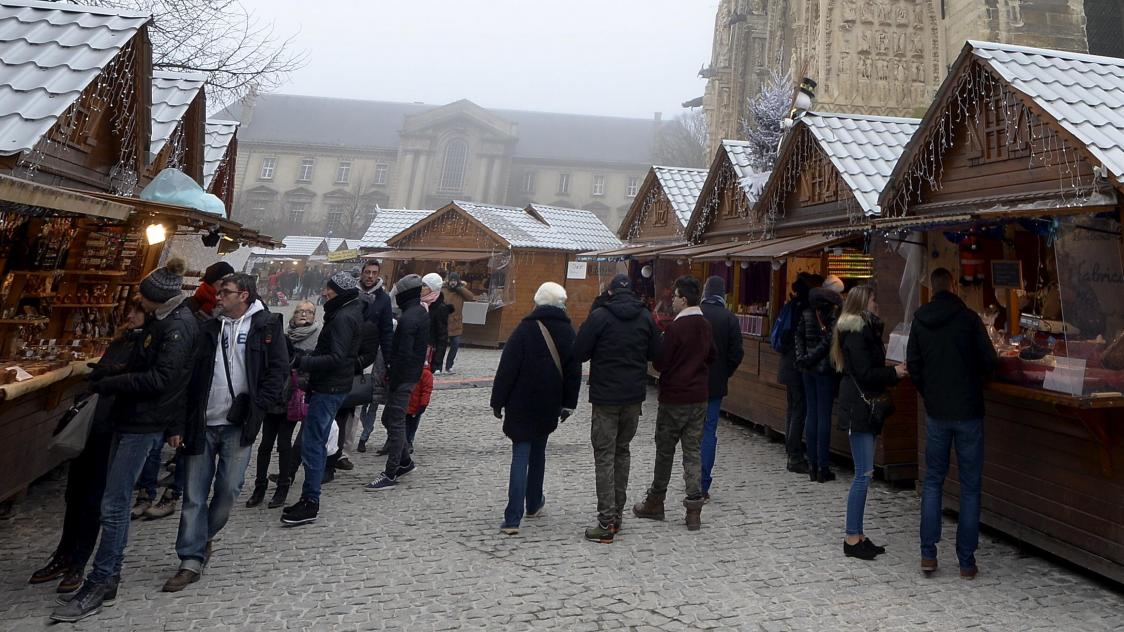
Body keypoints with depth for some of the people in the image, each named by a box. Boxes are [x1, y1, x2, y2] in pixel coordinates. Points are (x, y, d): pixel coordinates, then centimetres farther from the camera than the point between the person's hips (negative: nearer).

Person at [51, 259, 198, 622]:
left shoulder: (178, 327, -16)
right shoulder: (163, 320, 12)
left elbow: (159, 378, -23)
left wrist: (106, 385, -17)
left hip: (144, 424, -10)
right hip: (132, 417, 10)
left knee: (114, 505, -7)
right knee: (116, 502, 14)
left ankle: (100, 584, 0)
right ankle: (108, 575, 24)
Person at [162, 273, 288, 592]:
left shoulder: (267, 325, 1)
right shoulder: (209, 329, 10)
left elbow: (279, 369, -4)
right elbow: (191, 374, 8)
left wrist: (256, 407, -13)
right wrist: (185, 419, -1)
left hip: (237, 423, -3)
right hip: (203, 422, 3)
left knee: (228, 490, 4)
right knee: (194, 494, 2)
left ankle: (203, 538, 30)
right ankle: (191, 560, 10)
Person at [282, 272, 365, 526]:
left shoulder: (343, 318, -17)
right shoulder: (342, 313, 15)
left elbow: (336, 358, -24)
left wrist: (303, 362, -20)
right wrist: (307, 358, 5)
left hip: (329, 389, -10)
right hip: (329, 386, 10)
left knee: (311, 445, -6)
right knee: (316, 443, 15)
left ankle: (310, 503, 1)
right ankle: (309, 499, 24)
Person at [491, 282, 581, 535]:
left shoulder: (526, 329, -11)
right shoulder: (568, 333, 1)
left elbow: (507, 369, -12)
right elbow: (574, 372, 6)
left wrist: (498, 401, -5)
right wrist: (568, 405, 14)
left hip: (521, 406, -3)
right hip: (549, 407, 4)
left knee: (520, 457, -4)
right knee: (538, 452, 21)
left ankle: (513, 518, -8)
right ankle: (534, 503, 33)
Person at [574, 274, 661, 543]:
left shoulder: (599, 316, -12)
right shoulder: (646, 317, 1)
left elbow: (579, 352, -10)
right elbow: (654, 353, 7)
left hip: (605, 395, -4)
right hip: (635, 395, 4)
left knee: (605, 456, 0)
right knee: (622, 451, 17)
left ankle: (606, 523, -2)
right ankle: (617, 514, 23)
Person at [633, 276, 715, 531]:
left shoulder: (676, 327, -17)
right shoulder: (706, 325, 5)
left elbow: (660, 363, -13)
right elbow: (712, 357, 20)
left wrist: (655, 353, 5)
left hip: (674, 398, -5)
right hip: (699, 397, 6)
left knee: (665, 451, 8)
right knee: (693, 451, 7)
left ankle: (655, 503, 21)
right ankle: (694, 510, 6)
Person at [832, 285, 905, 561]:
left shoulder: (864, 330, 18)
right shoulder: (857, 332, -13)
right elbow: (864, 373, -18)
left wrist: (893, 373, 8)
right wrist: (895, 373, -10)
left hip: (864, 408, 10)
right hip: (859, 409, -10)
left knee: (863, 473, 11)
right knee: (864, 474, -8)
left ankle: (857, 535, 17)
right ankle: (852, 538, -1)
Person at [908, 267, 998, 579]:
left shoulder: (919, 321, 0)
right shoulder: (968, 318, -9)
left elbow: (913, 365, 3)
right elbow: (990, 362, -8)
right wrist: (973, 382, 13)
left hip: (936, 412, 3)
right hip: (968, 411, -2)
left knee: (932, 481, 13)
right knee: (970, 486, 6)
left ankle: (928, 553, 11)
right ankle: (966, 561, 10)